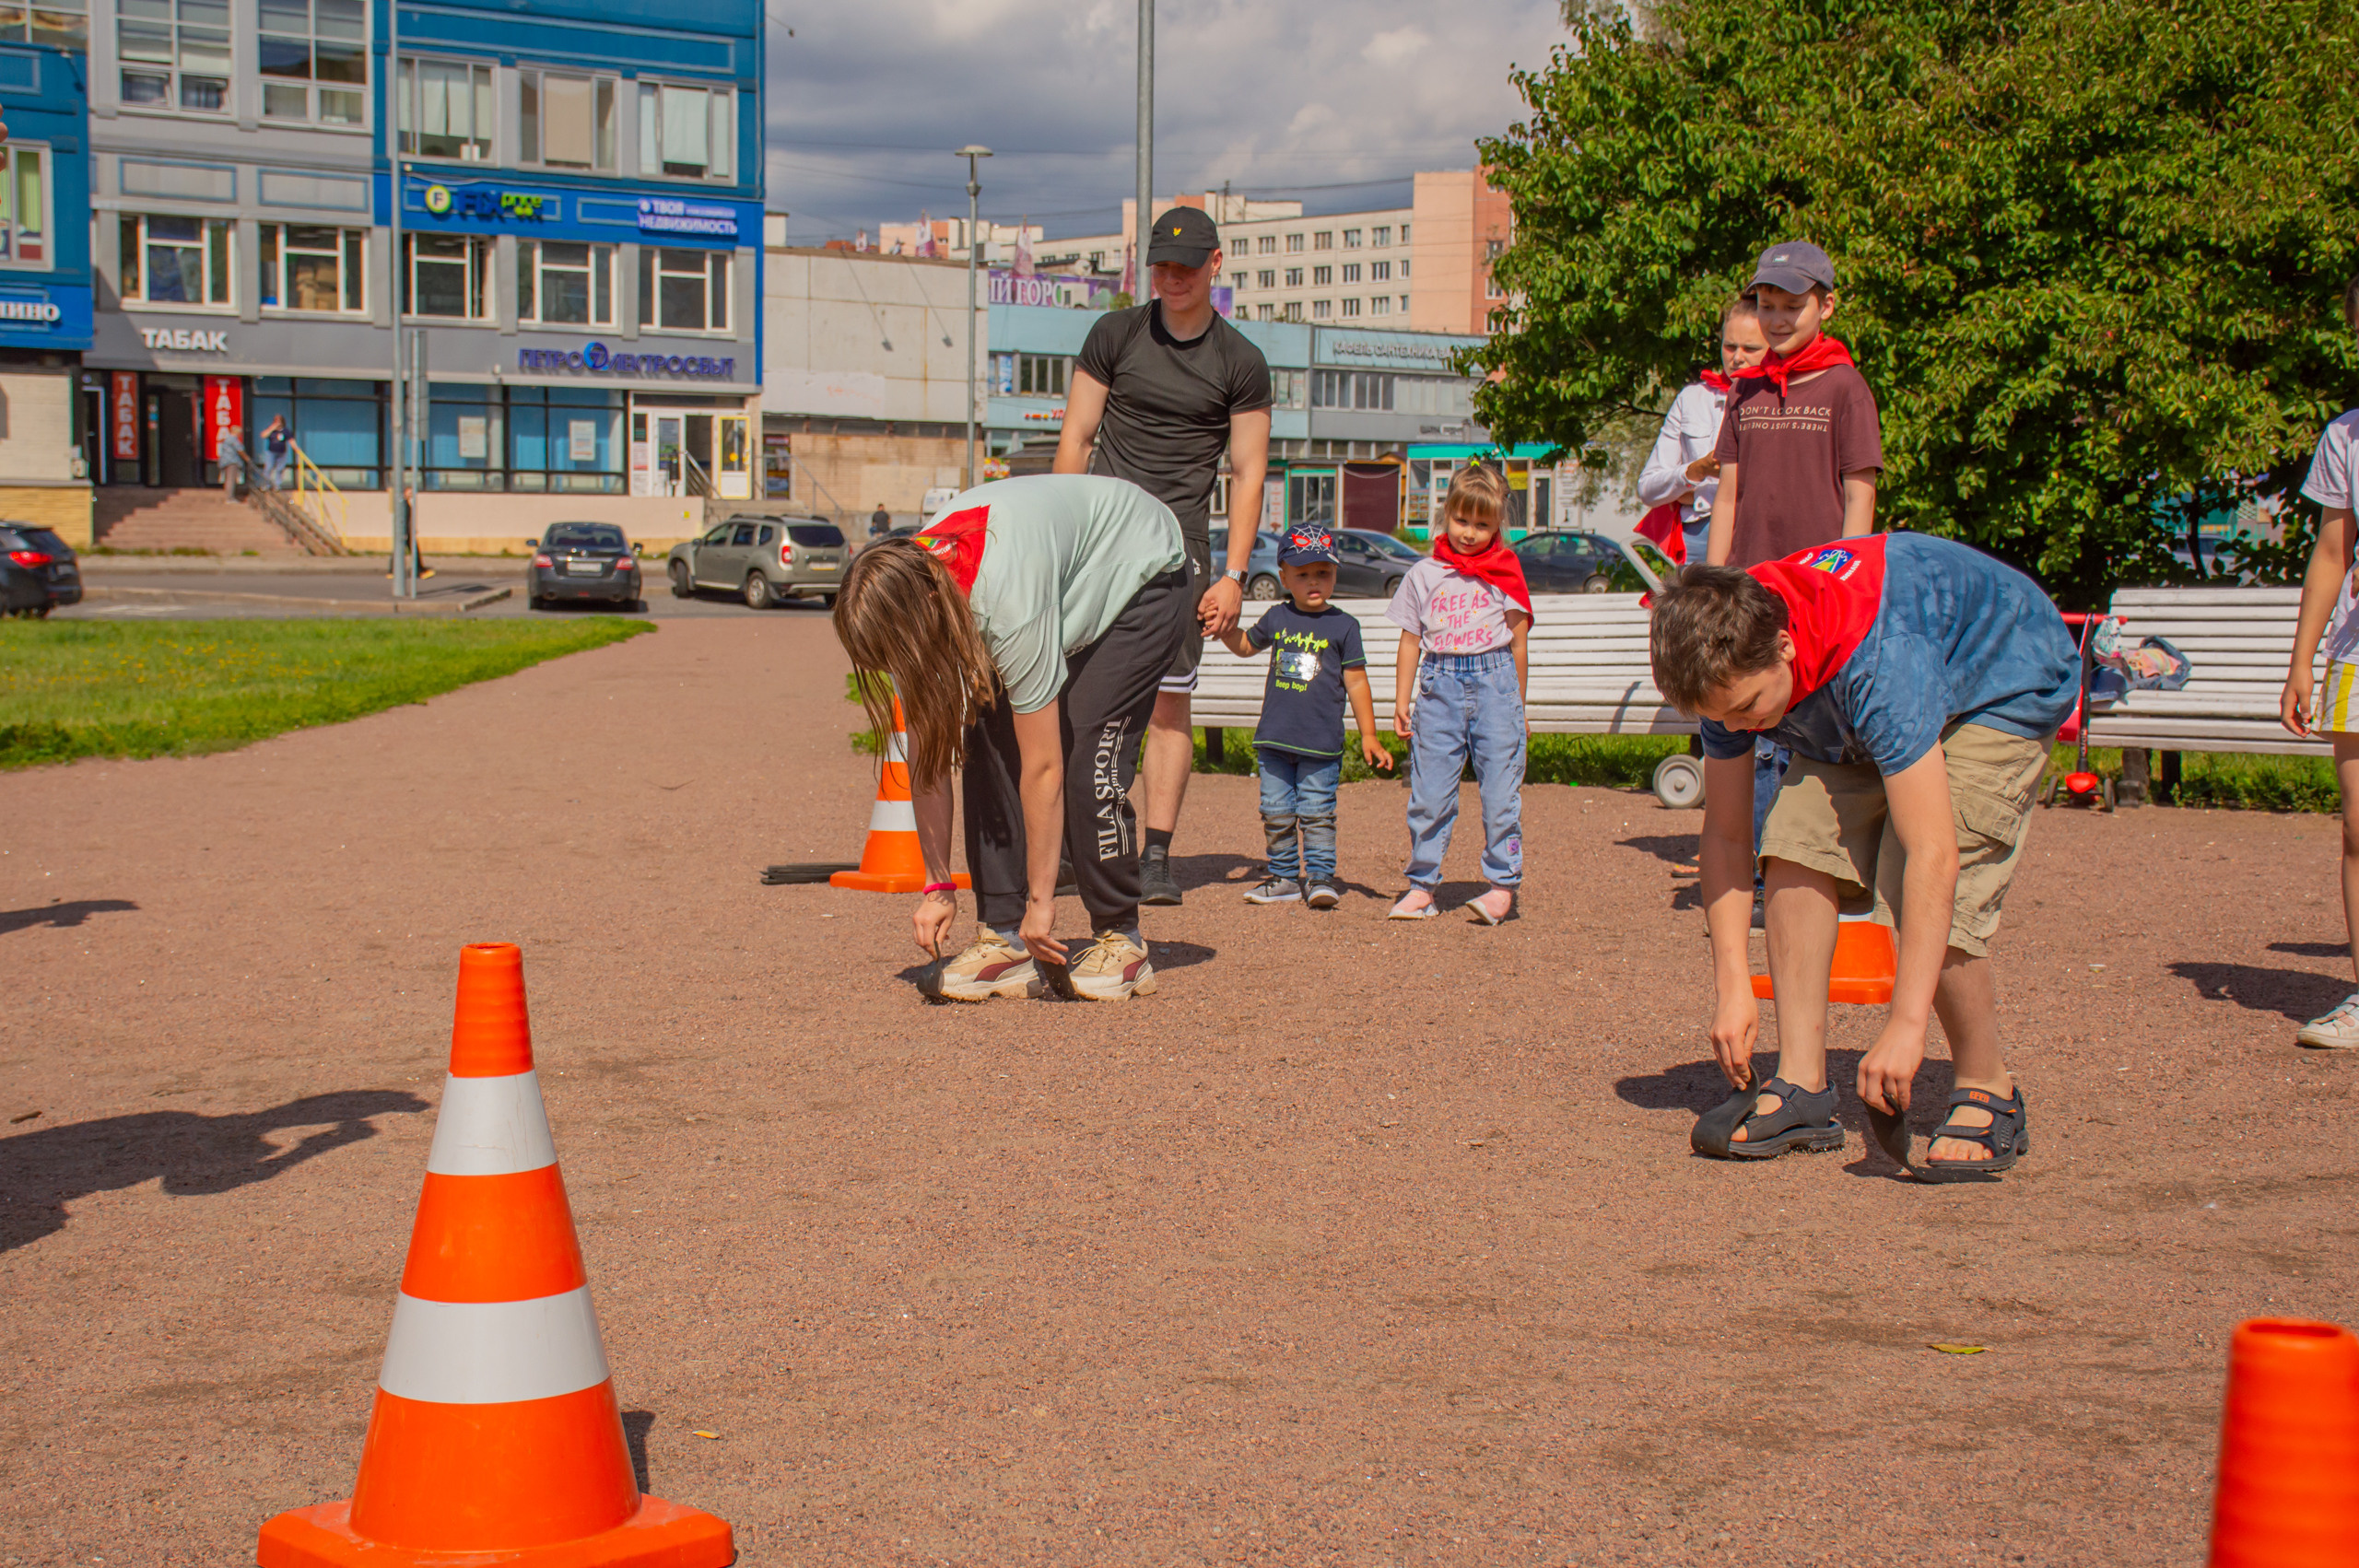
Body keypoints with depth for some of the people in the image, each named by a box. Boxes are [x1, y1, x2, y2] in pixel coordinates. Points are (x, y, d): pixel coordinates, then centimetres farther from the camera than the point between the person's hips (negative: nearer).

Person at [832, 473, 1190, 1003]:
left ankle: (1121, 943, -7)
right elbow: (927, 759, -10)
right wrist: (937, 885, -10)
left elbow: (1043, 768, -35)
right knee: (987, 745, -11)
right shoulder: (907, 593, -20)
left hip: (1144, 578, -7)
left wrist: (1040, 901, -28)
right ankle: (1004, 940, -7)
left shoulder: (1008, 606, -42)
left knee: (1086, 753, -21)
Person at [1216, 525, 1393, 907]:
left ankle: (1320, 875, 5)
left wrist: (1368, 735, 1)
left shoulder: (1343, 625, -1)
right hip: (1275, 737, 4)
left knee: (1316, 813, -2)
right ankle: (1284, 875, 18)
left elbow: (1356, 682, 2)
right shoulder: (1277, 618, 8)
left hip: (1321, 742, -4)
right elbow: (1245, 646, 27)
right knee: (1276, 812, 8)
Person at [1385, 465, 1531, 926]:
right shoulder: (1425, 574, 8)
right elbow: (1410, 642, 12)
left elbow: (1518, 643, 9)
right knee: (1428, 791, 1)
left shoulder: (1505, 572, 5)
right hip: (1439, 684, 1)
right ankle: (1422, 884, 9)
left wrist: (1517, 705, 10)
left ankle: (1502, 884, 6)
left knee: (1500, 790, -2)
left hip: (1494, 681, -1)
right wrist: (1401, 702, 8)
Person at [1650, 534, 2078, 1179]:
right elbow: (1726, 833, -12)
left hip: (2008, 684, -6)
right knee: (1798, 848, -15)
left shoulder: (1878, 662, -44)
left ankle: (1988, 1094, -4)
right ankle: (1803, 1089, -9)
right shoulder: (1731, 663, -22)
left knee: (1921, 894, -23)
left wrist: (1905, 1023, -48)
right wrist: (1732, 985, -18)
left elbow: (1933, 855, -46)